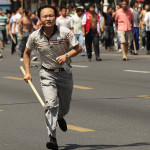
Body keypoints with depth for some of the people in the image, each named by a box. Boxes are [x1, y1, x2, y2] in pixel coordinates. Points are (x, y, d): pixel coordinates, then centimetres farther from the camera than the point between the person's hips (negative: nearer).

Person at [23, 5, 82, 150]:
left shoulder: (65, 32, -14)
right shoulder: (34, 36, -9)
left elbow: (78, 48, -6)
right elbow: (27, 52, 8)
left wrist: (66, 55, -25)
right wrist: (27, 72, 1)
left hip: (65, 73, 1)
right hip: (47, 74, -1)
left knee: (65, 106, 13)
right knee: (51, 104, -19)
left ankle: (60, 117, 51)